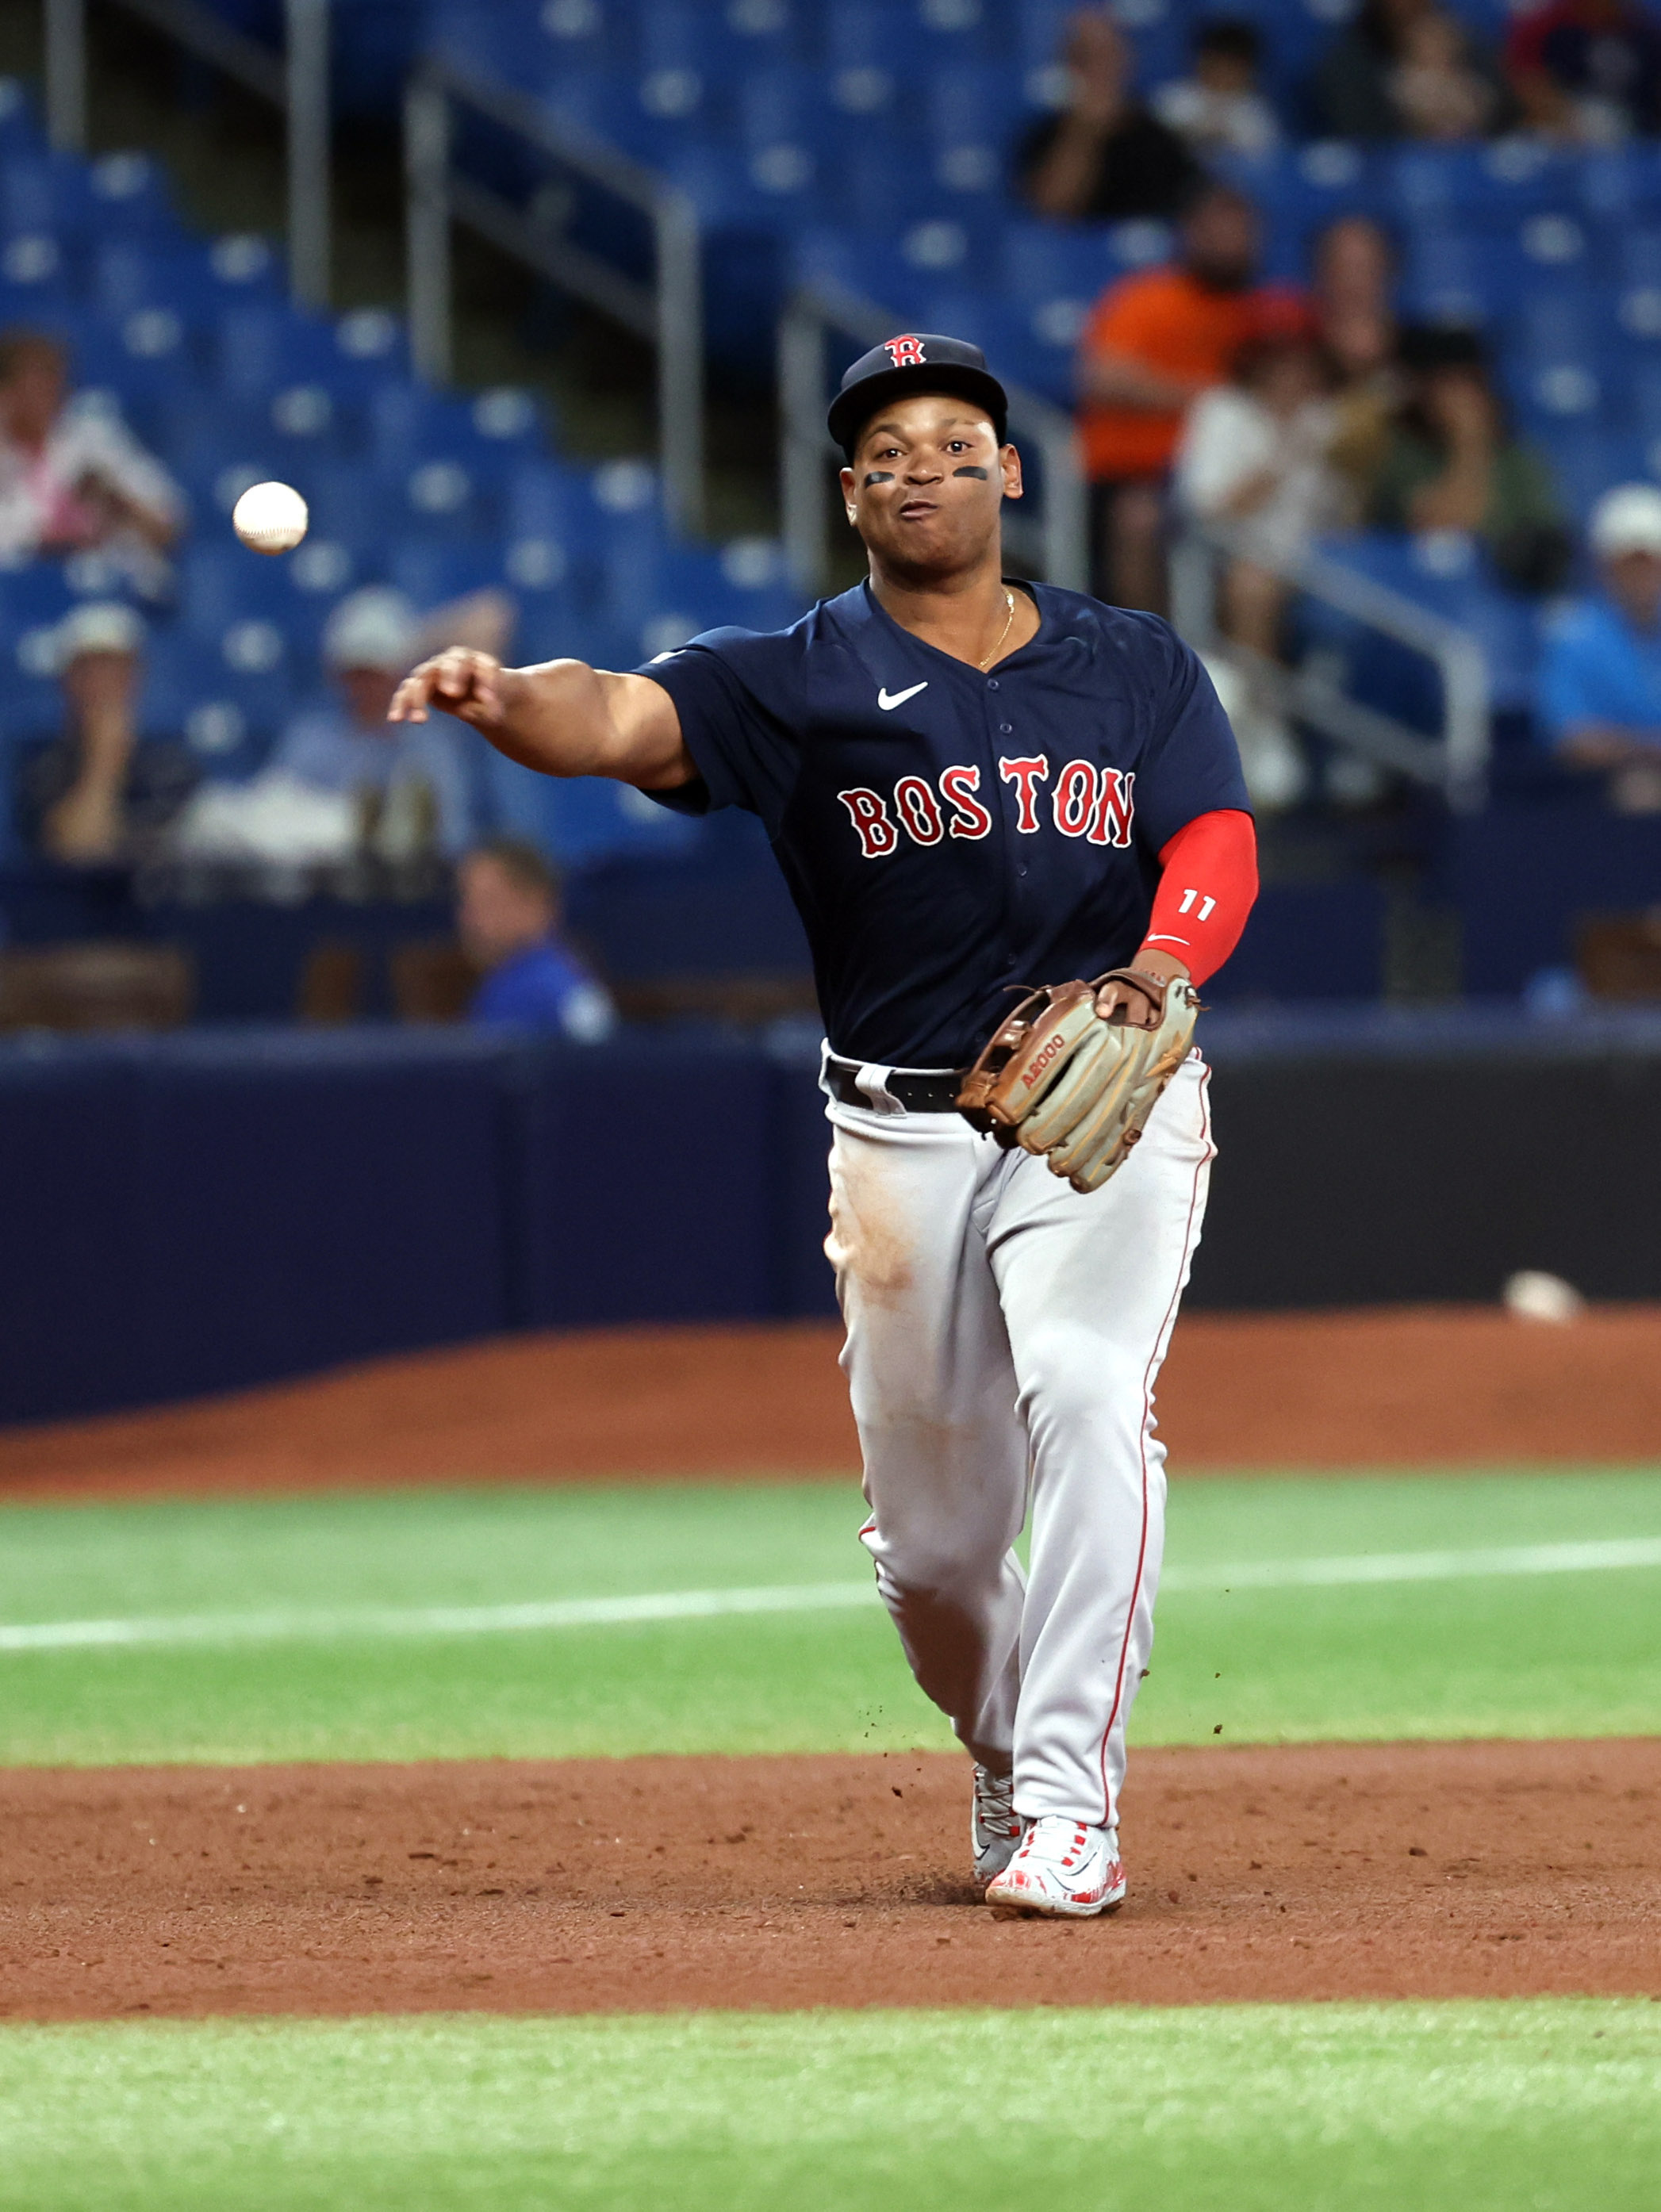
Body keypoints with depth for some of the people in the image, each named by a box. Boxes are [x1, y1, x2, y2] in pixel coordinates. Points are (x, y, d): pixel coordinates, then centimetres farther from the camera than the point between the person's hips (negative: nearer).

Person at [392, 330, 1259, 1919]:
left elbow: (1216, 844, -3)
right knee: (929, 1534, 6)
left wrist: (1162, 965, -26)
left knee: (1087, 1395, -25)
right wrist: (503, 701, -40)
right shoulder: (801, 680, 1)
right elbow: (622, 718, -16)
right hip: (902, 1134, 1)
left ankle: (1069, 1809, -24)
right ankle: (1008, 1749, 37)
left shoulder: (1135, 668, 8)